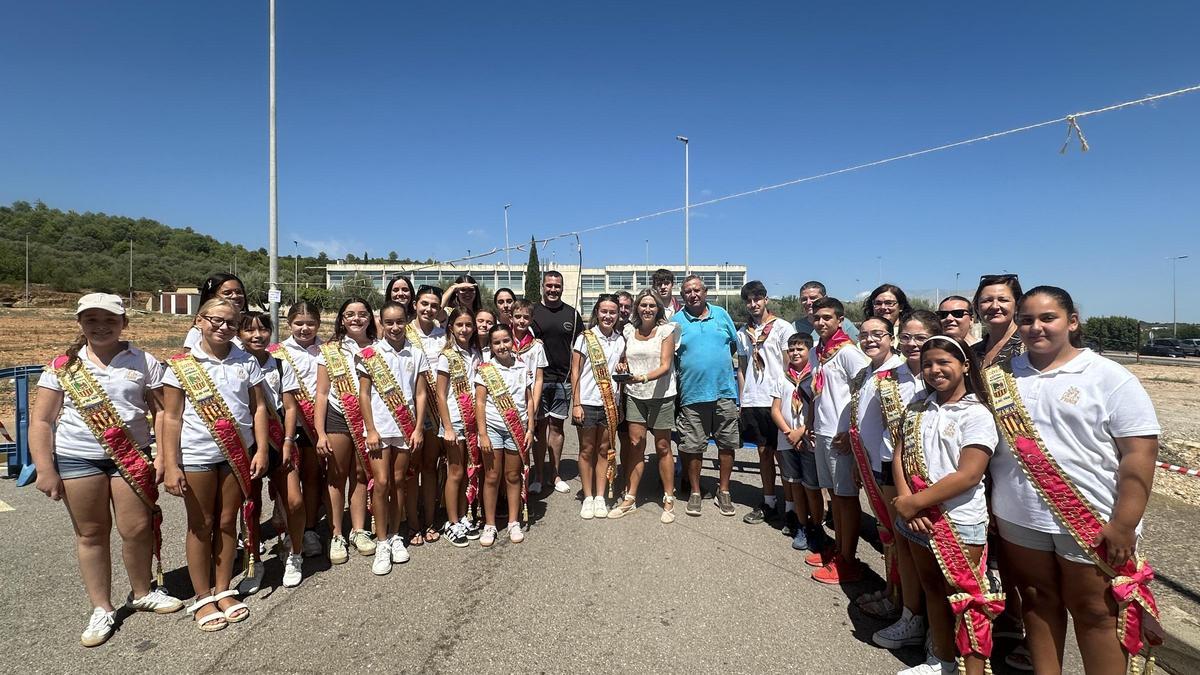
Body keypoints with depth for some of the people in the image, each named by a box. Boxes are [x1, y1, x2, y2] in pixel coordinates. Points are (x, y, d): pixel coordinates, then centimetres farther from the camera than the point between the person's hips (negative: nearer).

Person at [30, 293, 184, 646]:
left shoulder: (143, 362, 0)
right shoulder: (63, 366, 1)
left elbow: (162, 411, 0)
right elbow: (41, 421, 1)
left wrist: (162, 456, -7)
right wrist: (45, 470, -6)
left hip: (131, 456, 0)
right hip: (76, 459, 0)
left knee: (138, 529, 4)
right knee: (91, 533, 9)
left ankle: (141, 593, 28)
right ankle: (101, 608, 24)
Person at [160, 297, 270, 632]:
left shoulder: (247, 362, 2)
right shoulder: (181, 365, -4)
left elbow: (258, 407, 2)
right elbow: (171, 418, -5)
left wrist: (261, 450, -5)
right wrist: (170, 465, -9)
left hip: (238, 453, 2)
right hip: (196, 455, -2)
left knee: (227, 521, 11)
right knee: (201, 525, 10)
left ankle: (223, 591, 26)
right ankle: (202, 598, 23)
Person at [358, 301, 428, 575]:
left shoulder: (416, 354, 2)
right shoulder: (370, 354, -2)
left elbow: (420, 394, 3)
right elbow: (364, 395, -2)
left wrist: (418, 428, -3)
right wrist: (371, 430, -7)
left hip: (405, 428, 2)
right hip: (379, 428, -2)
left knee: (398, 482, 10)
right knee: (381, 483, -3)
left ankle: (395, 536, 23)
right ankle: (382, 542, 10)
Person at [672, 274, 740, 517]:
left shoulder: (721, 314, 8)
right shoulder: (676, 321, 1)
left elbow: (735, 345, 16)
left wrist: (721, 362, 7)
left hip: (724, 391, 2)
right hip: (692, 394, -2)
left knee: (727, 444, 10)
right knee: (692, 447, 5)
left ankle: (724, 491, 26)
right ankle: (695, 492, 23)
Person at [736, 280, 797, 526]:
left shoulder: (782, 327, -2)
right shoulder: (744, 332, 13)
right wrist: (742, 400, 11)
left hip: (776, 400, -5)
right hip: (752, 402, 5)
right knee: (763, 451, 12)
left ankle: (790, 507, 9)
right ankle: (769, 502, 23)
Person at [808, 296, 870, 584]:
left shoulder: (848, 352, -13)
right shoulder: (816, 353, 11)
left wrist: (852, 433, -16)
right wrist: (812, 426, 16)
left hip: (842, 436, -8)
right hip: (822, 433, 8)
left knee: (847, 496, 2)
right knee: (834, 492, 16)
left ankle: (848, 560, 12)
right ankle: (838, 549, 29)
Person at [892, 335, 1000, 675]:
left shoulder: (977, 415, -11)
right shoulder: (918, 409, 7)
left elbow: (967, 475, -19)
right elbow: (900, 456, 4)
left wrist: (914, 503, -17)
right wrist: (905, 501, -11)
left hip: (959, 523, -6)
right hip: (918, 519, 6)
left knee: (964, 600, 3)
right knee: (932, 589, 20)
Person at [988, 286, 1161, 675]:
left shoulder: (1110, 378, -8)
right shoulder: (1004, 375, 3)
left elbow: (1140, 454, -12)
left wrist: (1123, 525, -16)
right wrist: (986, 503, 4)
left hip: (1091, 522, -3)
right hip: (1018, 518, 4)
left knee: (1095, 614, 11)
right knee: (1037, 602, 17)